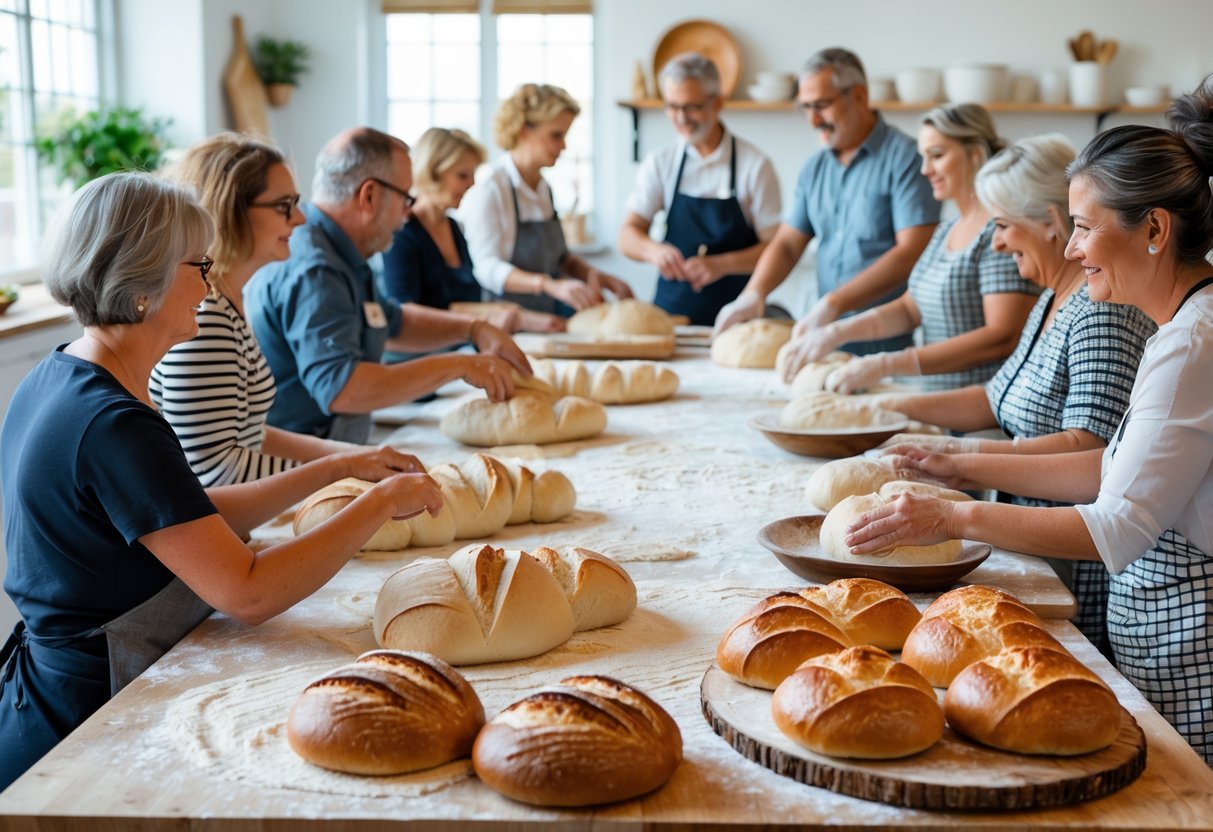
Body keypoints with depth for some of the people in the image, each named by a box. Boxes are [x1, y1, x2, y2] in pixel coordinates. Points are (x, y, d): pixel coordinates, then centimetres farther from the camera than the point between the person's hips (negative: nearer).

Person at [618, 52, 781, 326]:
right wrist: (653, 250, -20)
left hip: (732, 314, -2)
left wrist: (722, 264, -20)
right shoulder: (660, 162, 6)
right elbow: (627, 238, 2)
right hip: (669, 310, 2)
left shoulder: (755, 165, -3)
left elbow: (774, 248, -3)